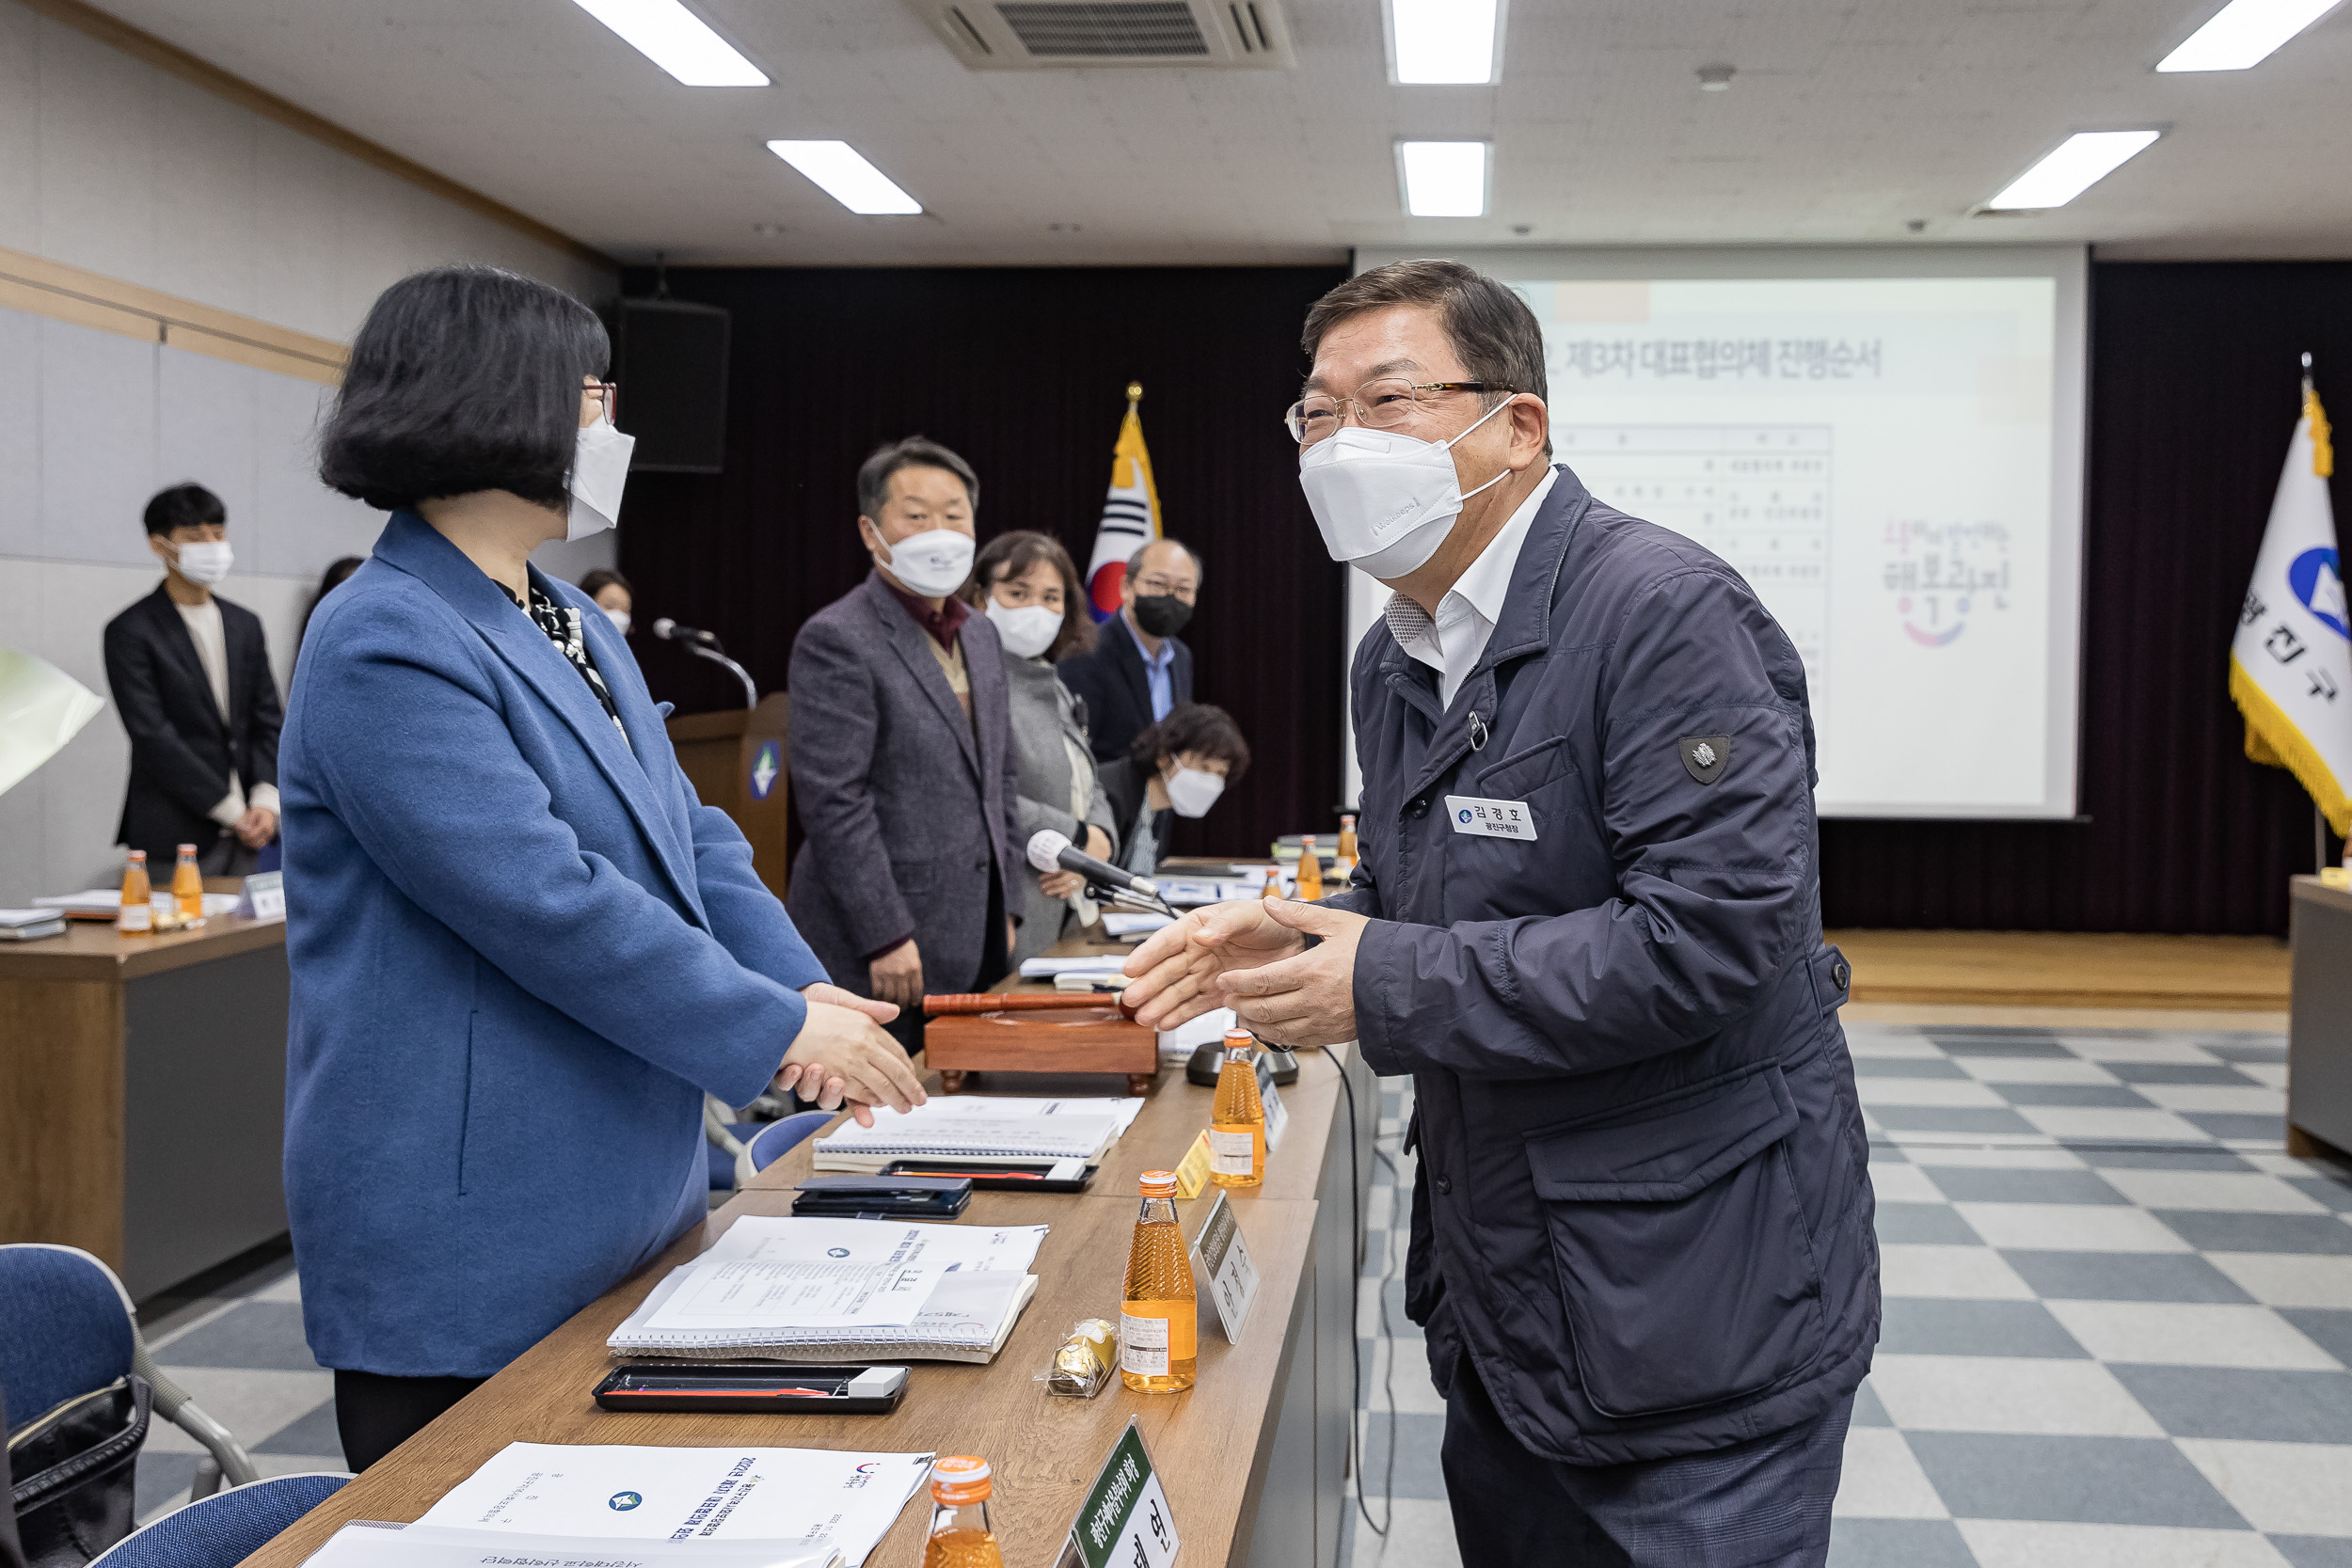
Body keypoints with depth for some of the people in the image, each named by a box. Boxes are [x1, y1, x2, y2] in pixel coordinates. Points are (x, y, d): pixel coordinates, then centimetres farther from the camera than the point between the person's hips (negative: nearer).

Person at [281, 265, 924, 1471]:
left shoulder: (574, 624, 14)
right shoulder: (387, 646, -17)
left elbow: (684, 833, 13)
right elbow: (548, 905, -24)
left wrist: (803, 987, -4)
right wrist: (780, 1029, -18)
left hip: (627, 1207, 9)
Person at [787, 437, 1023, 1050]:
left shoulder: (981, 635, 15)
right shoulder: (835, 641, -12)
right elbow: (833, 800, -17)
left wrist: (1003, 909, 15)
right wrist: (886, 938, -18)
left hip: (972, 941, 8)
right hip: (881, 950, -7)